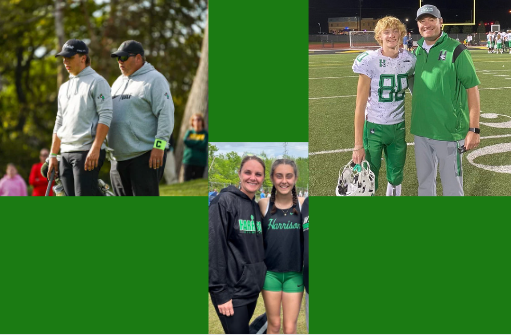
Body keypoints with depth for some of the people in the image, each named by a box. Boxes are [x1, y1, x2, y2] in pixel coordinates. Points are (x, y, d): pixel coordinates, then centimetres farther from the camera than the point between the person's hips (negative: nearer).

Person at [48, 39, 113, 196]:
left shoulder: (97, 82, -3)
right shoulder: (64, 87, 20)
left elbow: (105, 117, -12)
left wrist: (95, 149, -21)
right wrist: (53, 155, 18)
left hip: (88, 152, -8)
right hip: (66, 154, 8)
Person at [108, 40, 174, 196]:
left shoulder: (154, 79, -6)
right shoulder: (119, 81, 19)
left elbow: (165, 114, -14)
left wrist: (159, 145, -20)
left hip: (145, 156, -8)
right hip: (119, 158, 8)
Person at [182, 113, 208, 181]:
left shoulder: (205, 133, 5)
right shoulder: (189, 132, 10)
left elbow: (203, 145, -10)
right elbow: (186, 141, -7)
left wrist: (192, 141, -5)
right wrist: (198, 142, -7)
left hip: (200, 162, -1)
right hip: (188, 160, 1)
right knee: (187, 180, -6)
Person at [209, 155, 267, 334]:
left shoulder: (257, 207, 12)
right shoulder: (225, 202, -11)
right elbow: (215, 248, -16)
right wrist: (220, 292, -18)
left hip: (252, 288, 7)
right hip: (232, 291, -7)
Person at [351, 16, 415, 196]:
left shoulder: (409, 60, -4)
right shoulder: (370, 61, -16)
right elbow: (360, 105, -14)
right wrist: (358, 144, -15)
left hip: (398, 127, 4)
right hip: (374, 127, -4)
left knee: (396, 177, 14)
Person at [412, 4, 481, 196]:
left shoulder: (455, 50, -10)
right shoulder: (417, 52, 7)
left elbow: (472, 89, -11)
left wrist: (474, 129, -15)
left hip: (448, 131, -6)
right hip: (421, 130, 6)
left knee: (452, 185, 1)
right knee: (424, 182, 17)